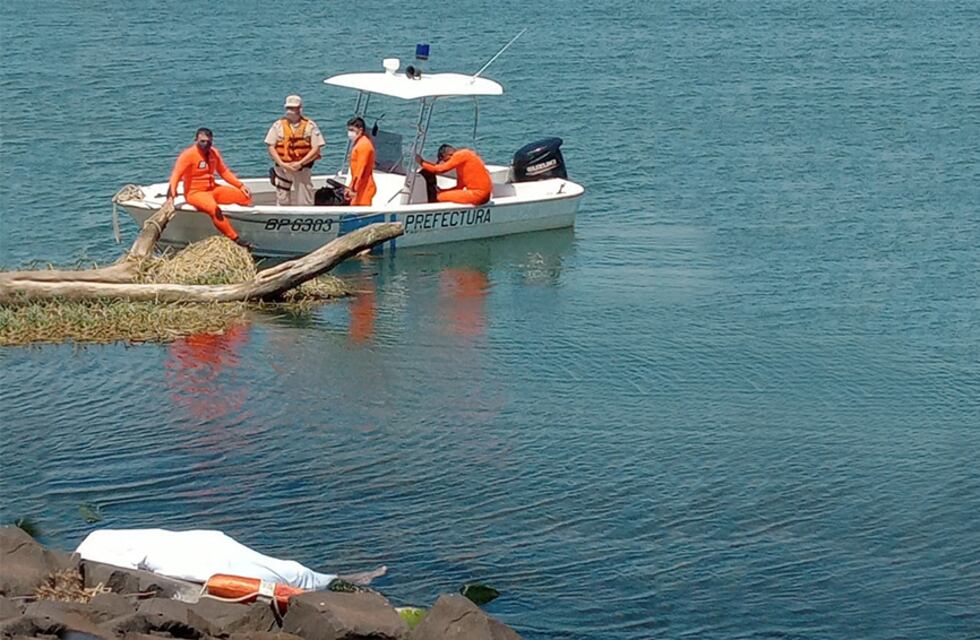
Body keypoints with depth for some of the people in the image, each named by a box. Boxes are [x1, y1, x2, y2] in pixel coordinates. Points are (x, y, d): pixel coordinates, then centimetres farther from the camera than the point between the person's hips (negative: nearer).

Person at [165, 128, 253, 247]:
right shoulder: (188, 154, -13)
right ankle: (235, 240, -37)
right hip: (194, 192, -8)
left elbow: (224, 172, 17)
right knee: (214, 208, -38)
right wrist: (171, 197, -33)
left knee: (246, 197, -7)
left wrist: (241, 185, 9)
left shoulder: (214, 152, 6)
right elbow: (176, 175, -20)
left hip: (213, 189, 8)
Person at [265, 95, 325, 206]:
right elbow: (271, 147, 2)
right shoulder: (278, 125, 5)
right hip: (282, 169, 1)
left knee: (304, 203, 0)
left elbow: (316, 149, -4)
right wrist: (282, 164, -12)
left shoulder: (310, 126, 0)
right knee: (282, 201, 3)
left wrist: (300, 163, -14)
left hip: (302, 169, -1)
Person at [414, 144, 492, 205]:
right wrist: (442, 191, 9)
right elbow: (460, 186, 18)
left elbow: (440, 169, -15)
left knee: (440, 197, -11)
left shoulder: (460, 155, -9)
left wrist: (422, 163, -3)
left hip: (478, 193, -10)